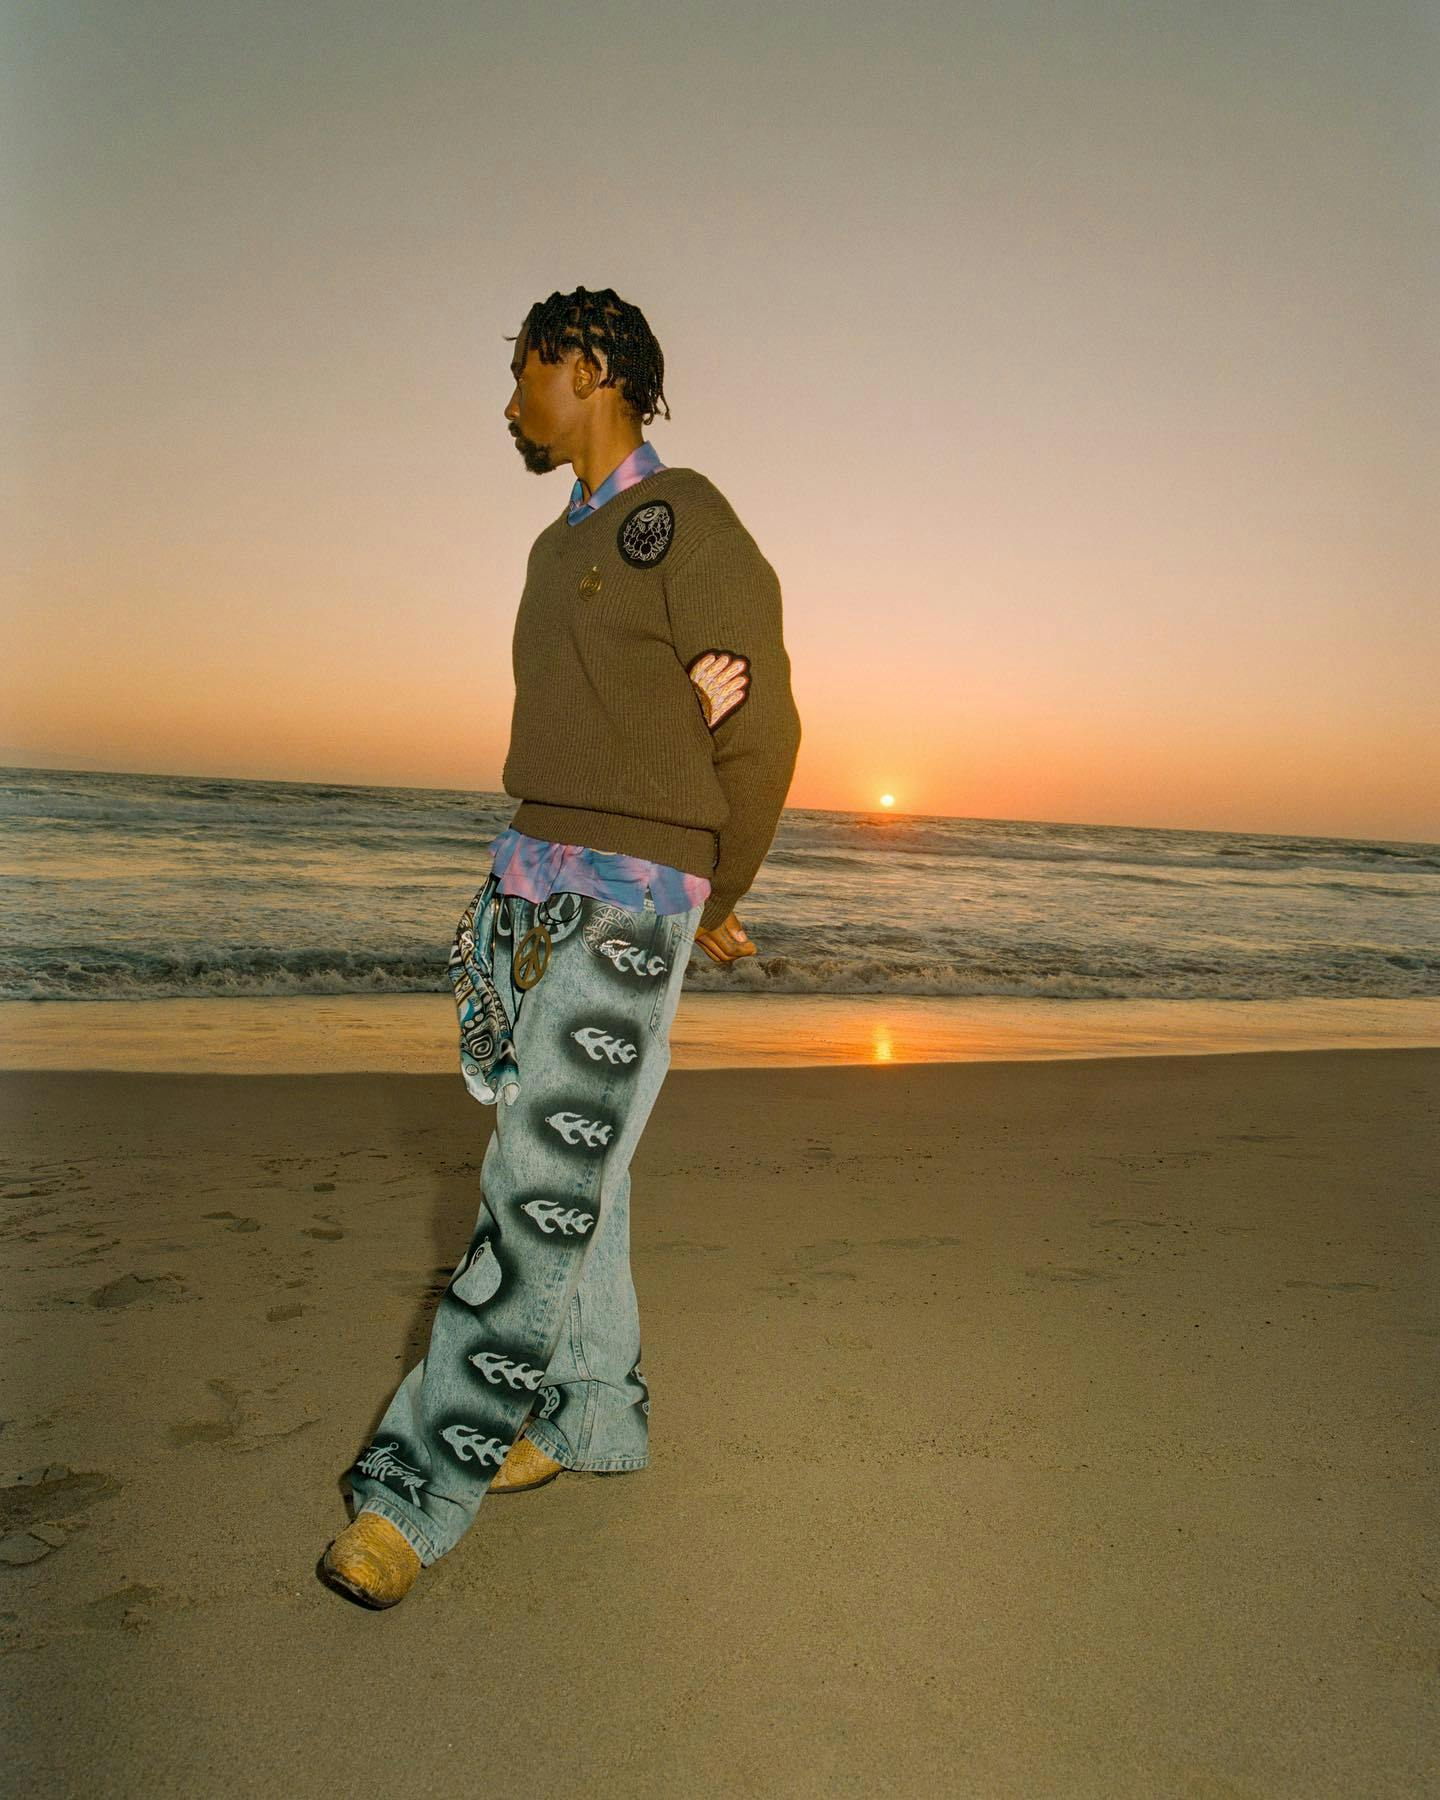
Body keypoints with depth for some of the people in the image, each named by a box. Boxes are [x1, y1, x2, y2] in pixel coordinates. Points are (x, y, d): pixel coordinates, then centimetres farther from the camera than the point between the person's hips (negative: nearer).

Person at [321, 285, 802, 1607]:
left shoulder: (689, 522, -6)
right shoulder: (560, 551, 20)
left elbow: (763, 735, -7)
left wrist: (715, 902, 3)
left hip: (632, 899, -8)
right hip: (534, 882, 9)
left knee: (542, 1187, -8)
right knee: (569, 1165, 11)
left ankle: (420, 1484, -1)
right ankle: (599, 1415, 25)